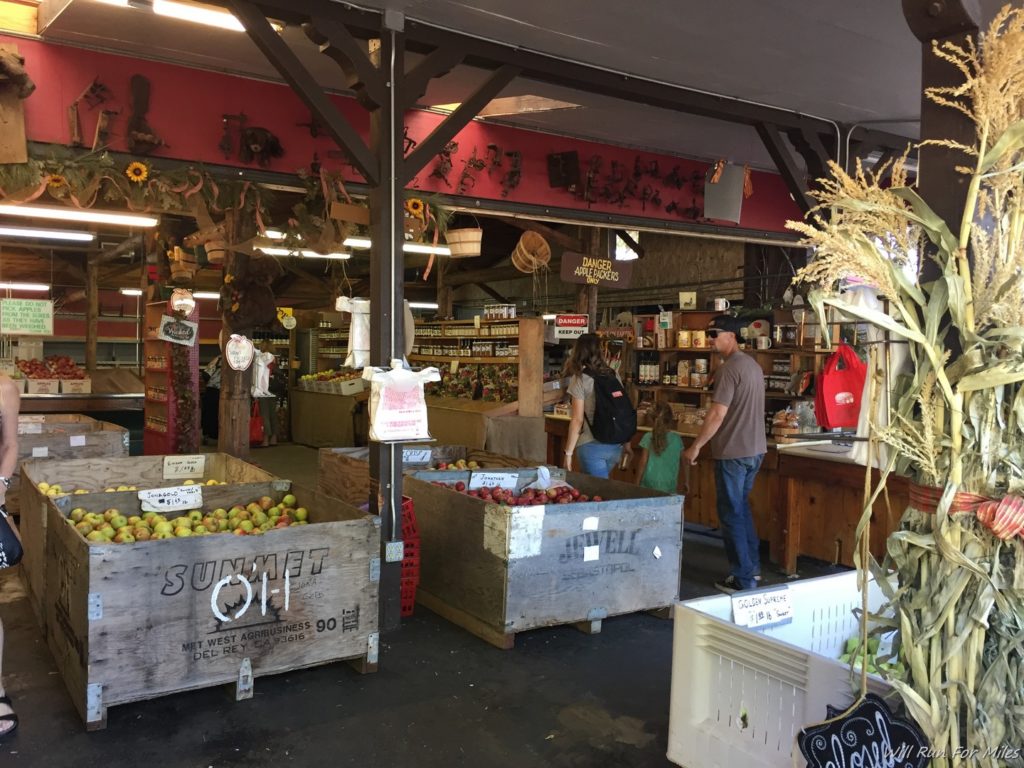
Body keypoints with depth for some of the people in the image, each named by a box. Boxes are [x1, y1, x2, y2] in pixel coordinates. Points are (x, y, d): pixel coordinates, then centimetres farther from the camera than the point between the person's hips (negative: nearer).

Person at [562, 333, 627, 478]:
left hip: (592, 446, -5)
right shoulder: (613, 375, 6)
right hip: (616, 446, 6)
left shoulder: (579, 379, -8)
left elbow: (577, 420, -11)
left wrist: (568, 453, -5)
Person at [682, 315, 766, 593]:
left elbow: (717, 414, -22)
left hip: (733, 452, -9)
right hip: (755, 449, 9)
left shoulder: (729, 369, -17)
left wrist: (695, 446, -14)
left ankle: (743, 579, 6)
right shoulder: (753, 365, 12)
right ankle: (753, 566, 29)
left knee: (731, 513, 0)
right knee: (742, 507, 21)